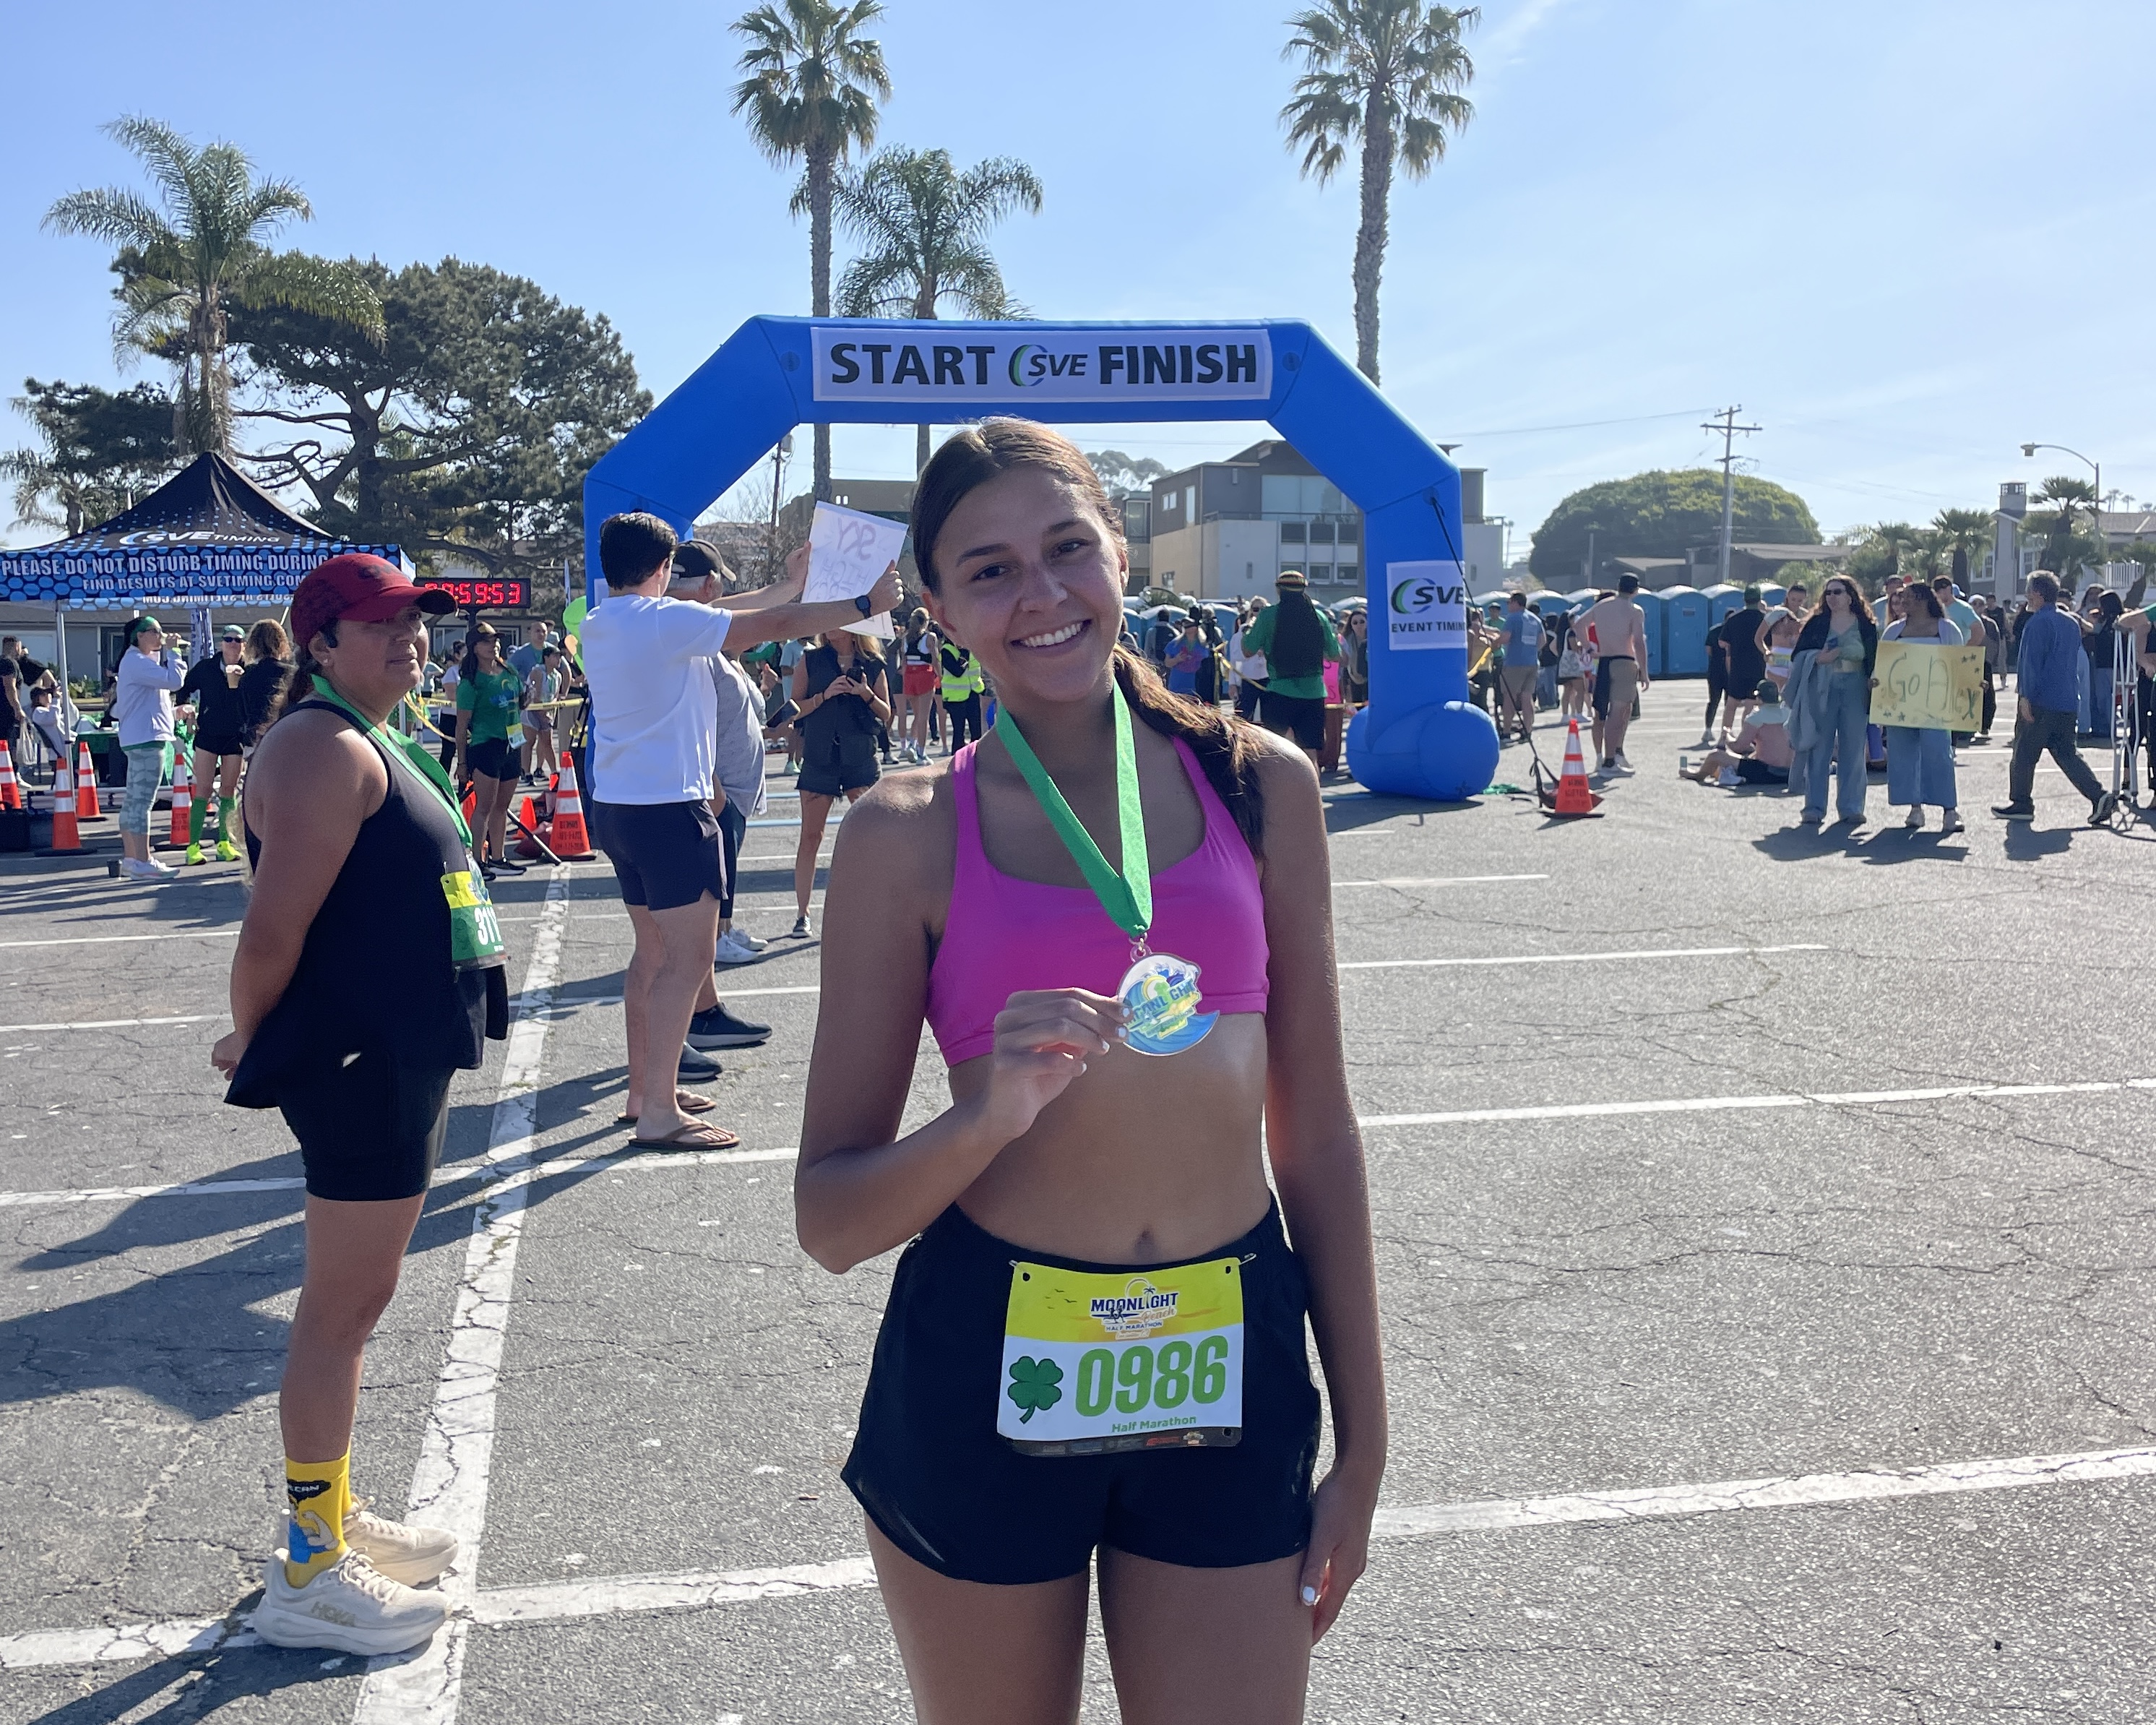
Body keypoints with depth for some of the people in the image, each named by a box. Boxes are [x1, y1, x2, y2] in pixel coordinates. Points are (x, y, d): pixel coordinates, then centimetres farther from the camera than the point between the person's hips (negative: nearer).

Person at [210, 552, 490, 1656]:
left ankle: (331, 1511, 33)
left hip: (400, 1061, 10)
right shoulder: (324, 748, -16)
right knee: (341, 1308, -2)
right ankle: (307, 1575, 9)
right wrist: (252, 1044, -6)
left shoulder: (367, 744, 17)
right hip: (362, 1066, -10)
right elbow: (274, 928, -21)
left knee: (355, 1301, 19)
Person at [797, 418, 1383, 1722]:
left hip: (1229, 1372, 1)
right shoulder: (910, 835, -6)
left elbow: (1317, 1134, 5)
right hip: (985, 1383, -1)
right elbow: (831, 1222, -5)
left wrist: (1363, 1445, 7)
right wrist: (988, 1118, -25)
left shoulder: (1258, 783, 0)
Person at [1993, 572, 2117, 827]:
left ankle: (2021, 803, 8)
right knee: (2066, 753, 9)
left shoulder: (2037, 623, -12)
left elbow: (2031, 662, -17)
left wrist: (2026, 696, -17)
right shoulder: (2072, 624, 15)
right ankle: (2099, 796, -5)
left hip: (2040, 701, -8)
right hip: (2066, 701, 8)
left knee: (2024, 752, 3)